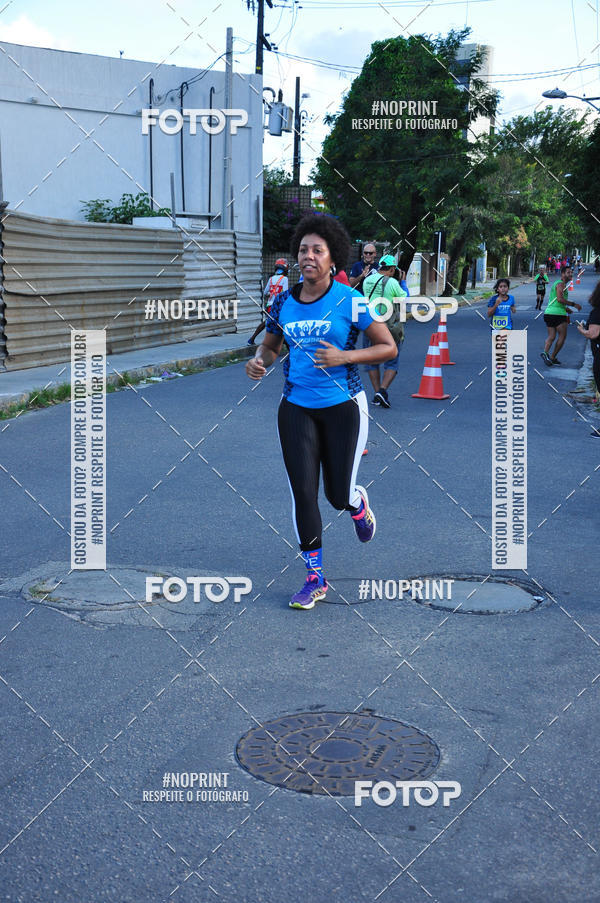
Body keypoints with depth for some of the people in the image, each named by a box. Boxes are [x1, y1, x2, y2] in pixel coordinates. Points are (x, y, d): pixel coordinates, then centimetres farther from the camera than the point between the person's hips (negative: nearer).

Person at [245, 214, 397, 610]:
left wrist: (343, 357, -20)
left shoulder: (349, 301, -9)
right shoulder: (284, 302, 3)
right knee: (303, 494, -1)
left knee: (339, 496, 3)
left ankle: (359, 502, 43)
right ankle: (315, 580, 11)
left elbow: (388, 347, -6)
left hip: (343, 405, -3)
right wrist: (259, 361, -6)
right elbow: (270, 346, 17)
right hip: (296, 407, 3)